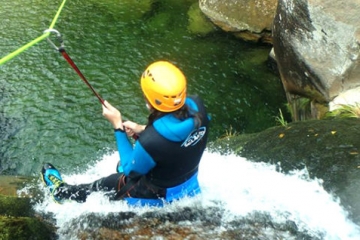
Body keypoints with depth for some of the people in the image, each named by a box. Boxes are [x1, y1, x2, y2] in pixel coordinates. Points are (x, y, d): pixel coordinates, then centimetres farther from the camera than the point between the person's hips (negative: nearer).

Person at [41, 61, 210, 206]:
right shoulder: (197, 105, -22)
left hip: (161, 195, -5)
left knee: (102, 186, 21)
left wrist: (118, 127, -16)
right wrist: (142, 129, -6)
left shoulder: (151, 141, -40)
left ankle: (62, 192, 48)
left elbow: (130, 171, -17)